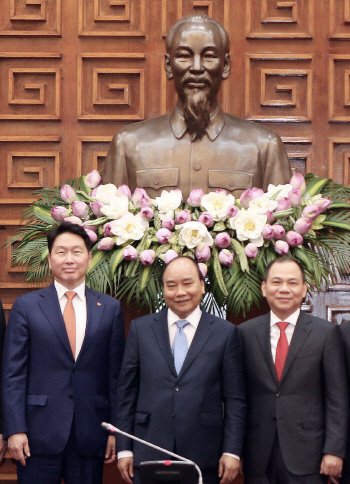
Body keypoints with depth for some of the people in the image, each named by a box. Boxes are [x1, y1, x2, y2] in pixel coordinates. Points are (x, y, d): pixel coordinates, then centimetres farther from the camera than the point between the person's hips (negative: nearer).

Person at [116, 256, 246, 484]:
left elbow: (235, 400, 2)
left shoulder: (225, 333, 3)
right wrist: (124, 448, 3)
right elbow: (127, 394, 7)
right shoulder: (141, 329, 7)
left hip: (204, 457, -1)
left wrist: (232, 451, -4)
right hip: (148, 454, 1)